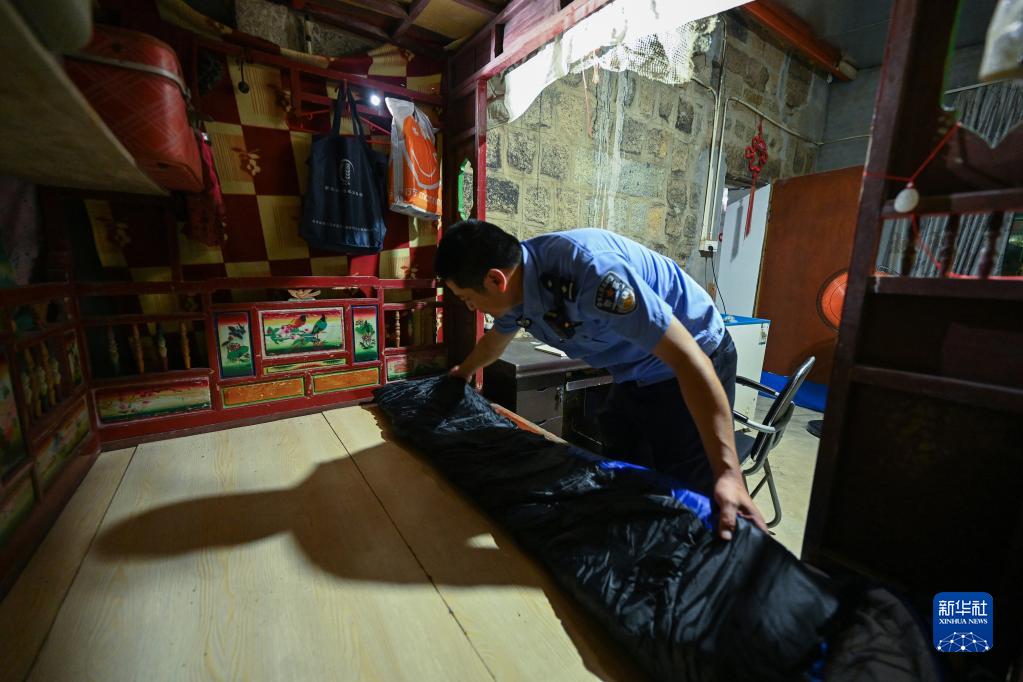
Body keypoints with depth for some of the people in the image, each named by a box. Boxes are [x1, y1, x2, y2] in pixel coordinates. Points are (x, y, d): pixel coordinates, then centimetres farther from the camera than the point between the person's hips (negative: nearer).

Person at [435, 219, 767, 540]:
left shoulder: (587, 269, -36)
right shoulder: (516, 282, -9)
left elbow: (689, 359, -35)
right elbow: (494, 341, 16)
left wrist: (728, 473, -36)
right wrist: (464, 372, 34)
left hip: (687, 368, -7)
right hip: (634, 377, 8)